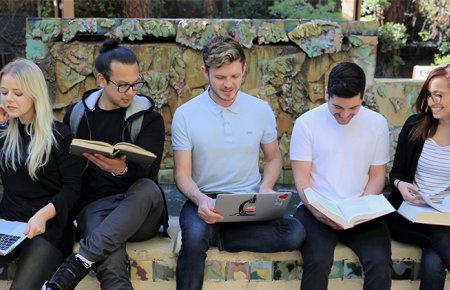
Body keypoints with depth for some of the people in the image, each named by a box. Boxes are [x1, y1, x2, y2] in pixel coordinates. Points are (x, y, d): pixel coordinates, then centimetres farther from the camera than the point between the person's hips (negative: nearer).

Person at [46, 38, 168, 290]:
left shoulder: (150, 118, 2)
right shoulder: (77, 114, 10)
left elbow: (148, 171, -13)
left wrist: (121, 170, -37)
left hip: (140, 211, 0)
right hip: (95, 206, 0)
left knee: (148, 188, -39)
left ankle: (77, 265, -40)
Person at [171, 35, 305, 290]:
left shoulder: (261, 110, 3)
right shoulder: (185, 114, -3)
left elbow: (274, 158, 15)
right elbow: (182, 174, -2)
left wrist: (266, 188, -7)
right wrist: (200, 199, -25)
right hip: (205, 200, -2)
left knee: (295, 232, -25)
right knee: (195, 236, -37)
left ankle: (214, 236, -13)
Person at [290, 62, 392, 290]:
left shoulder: (377, 123, 5)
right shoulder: (306, 123, -2)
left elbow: (377, 176, 8)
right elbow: (301, 177, -1)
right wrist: (317, 211, -17)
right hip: (317, 210, -2)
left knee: (381, 263, -23)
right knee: (318, 262, -29)